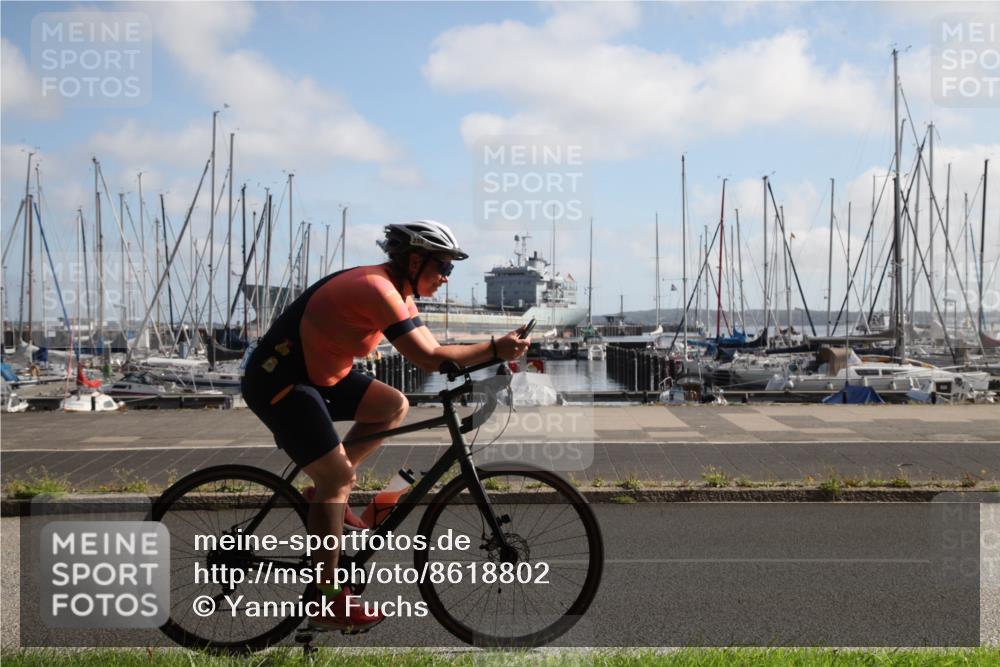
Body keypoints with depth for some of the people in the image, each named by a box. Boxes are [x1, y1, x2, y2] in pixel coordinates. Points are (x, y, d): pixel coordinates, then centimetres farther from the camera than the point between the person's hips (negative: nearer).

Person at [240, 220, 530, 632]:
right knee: (336, 475, -15)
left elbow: (431, 349, 5)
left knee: (395, 407, 7)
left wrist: (498, 354, -4)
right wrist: (495, 348, -23)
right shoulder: (378, 289, -24)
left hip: (317, 374, 10)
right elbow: (430, 359, -28)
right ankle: (326, 602, -7)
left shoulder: (397, 291, 7)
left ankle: (329, 493, 13)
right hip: (278, 382, -10)